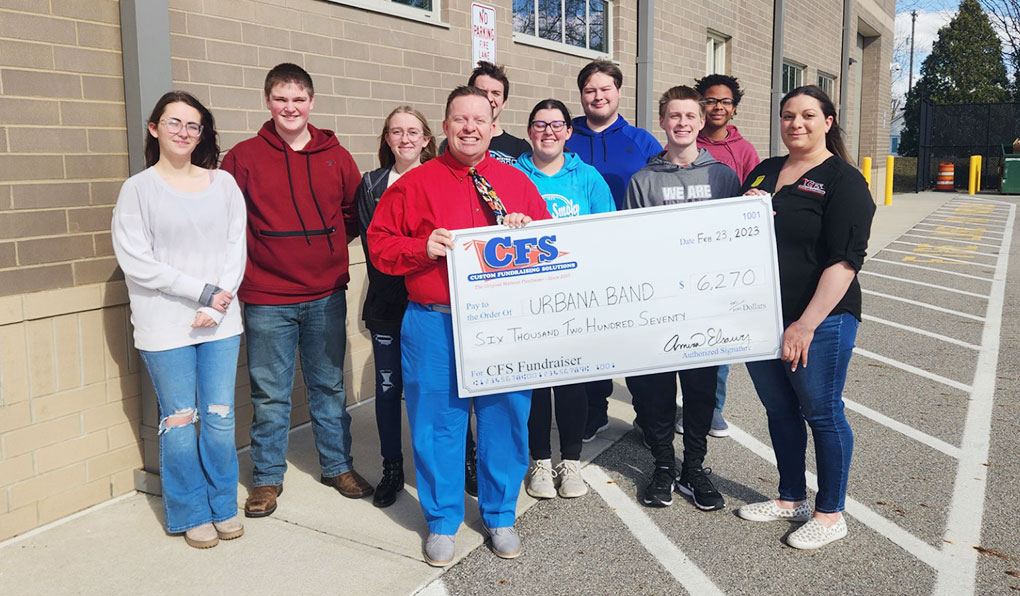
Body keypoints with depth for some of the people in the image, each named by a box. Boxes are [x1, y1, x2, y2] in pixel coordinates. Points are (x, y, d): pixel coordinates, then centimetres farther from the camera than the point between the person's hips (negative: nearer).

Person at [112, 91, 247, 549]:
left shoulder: (223, 184, 8)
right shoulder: (138, 188, -1)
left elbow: (236, 248, 5)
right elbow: (135, 260, -8)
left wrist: (217, 303, -8)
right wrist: (200, 291, -12)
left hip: (220, 322, 2)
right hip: (164, 326, -2)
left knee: (220, 418, 6)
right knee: (179, 421, 6)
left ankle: (224, 506, 25)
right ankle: (191, 514, 23)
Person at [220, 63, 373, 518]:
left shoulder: (336, 156, 4)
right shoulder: (243, 157, -2)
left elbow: (355, 211, 14)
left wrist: (328, 242, 3)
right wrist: (250, 255, -6)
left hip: (326, 296, 2)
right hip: (266, 298, -2)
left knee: (329, 387, 15)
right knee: (270, 395, 8)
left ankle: (337, 466, 30)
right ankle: (268, 477, 24)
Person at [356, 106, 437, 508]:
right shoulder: (372, 185, 8)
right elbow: (371, 243, 5)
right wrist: (392, 286, -5)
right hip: (387, 304, 2)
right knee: (388, 387, 8)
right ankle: (392, 469, 22)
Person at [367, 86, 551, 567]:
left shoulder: (517, 181, 11)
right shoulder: (415, 183, 3)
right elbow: (379, 245, 2)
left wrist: (528, 233, -7)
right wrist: (423, 248, -15)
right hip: (434, 325, -2)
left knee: (505, 419, 10)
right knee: (437, 423, 7)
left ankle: (500, 515, 31)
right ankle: (442, 520, 27)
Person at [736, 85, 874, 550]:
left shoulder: (843, 180, -8)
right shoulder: (764, 172, 13)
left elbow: (844, 260, -16)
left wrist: (806, 323, -22)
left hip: (820, 321, -6)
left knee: (822, 413, 4)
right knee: (779, 410, 15)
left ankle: (830, 513, 20)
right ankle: (791, 498, 32)